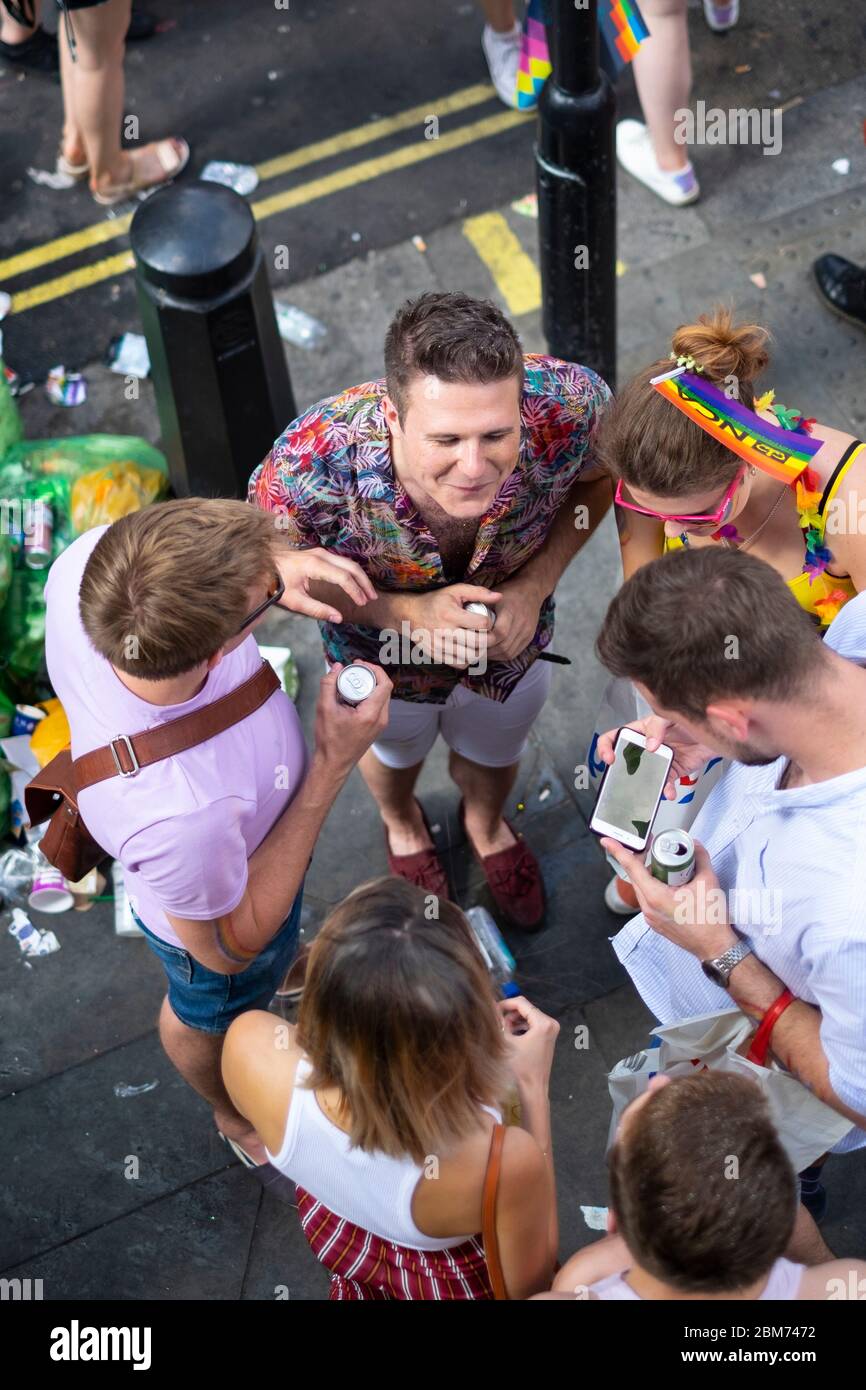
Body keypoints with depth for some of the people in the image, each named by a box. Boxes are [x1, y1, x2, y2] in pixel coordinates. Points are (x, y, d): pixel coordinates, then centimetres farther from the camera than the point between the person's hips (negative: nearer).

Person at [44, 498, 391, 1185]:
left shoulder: (84, 564, -38)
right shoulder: (180, 816, -51)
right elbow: (230, 946, -27)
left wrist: (268, 557, -28)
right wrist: (333, 765, -31)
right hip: (217, 911, -5)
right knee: (211, 1017, 31)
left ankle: (281, 968, 76)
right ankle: (238, 1117, 66)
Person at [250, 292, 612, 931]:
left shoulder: (570, 404, -40)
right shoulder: (310, 465, -44)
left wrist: (537, 584, -27)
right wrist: (403, 612, -36)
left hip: (513, 640, 2)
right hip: (383, 650, -1)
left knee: (494, 754, 34)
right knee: (394, 752, 34)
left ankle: (486, 823, 72)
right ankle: (403, 824, 72)